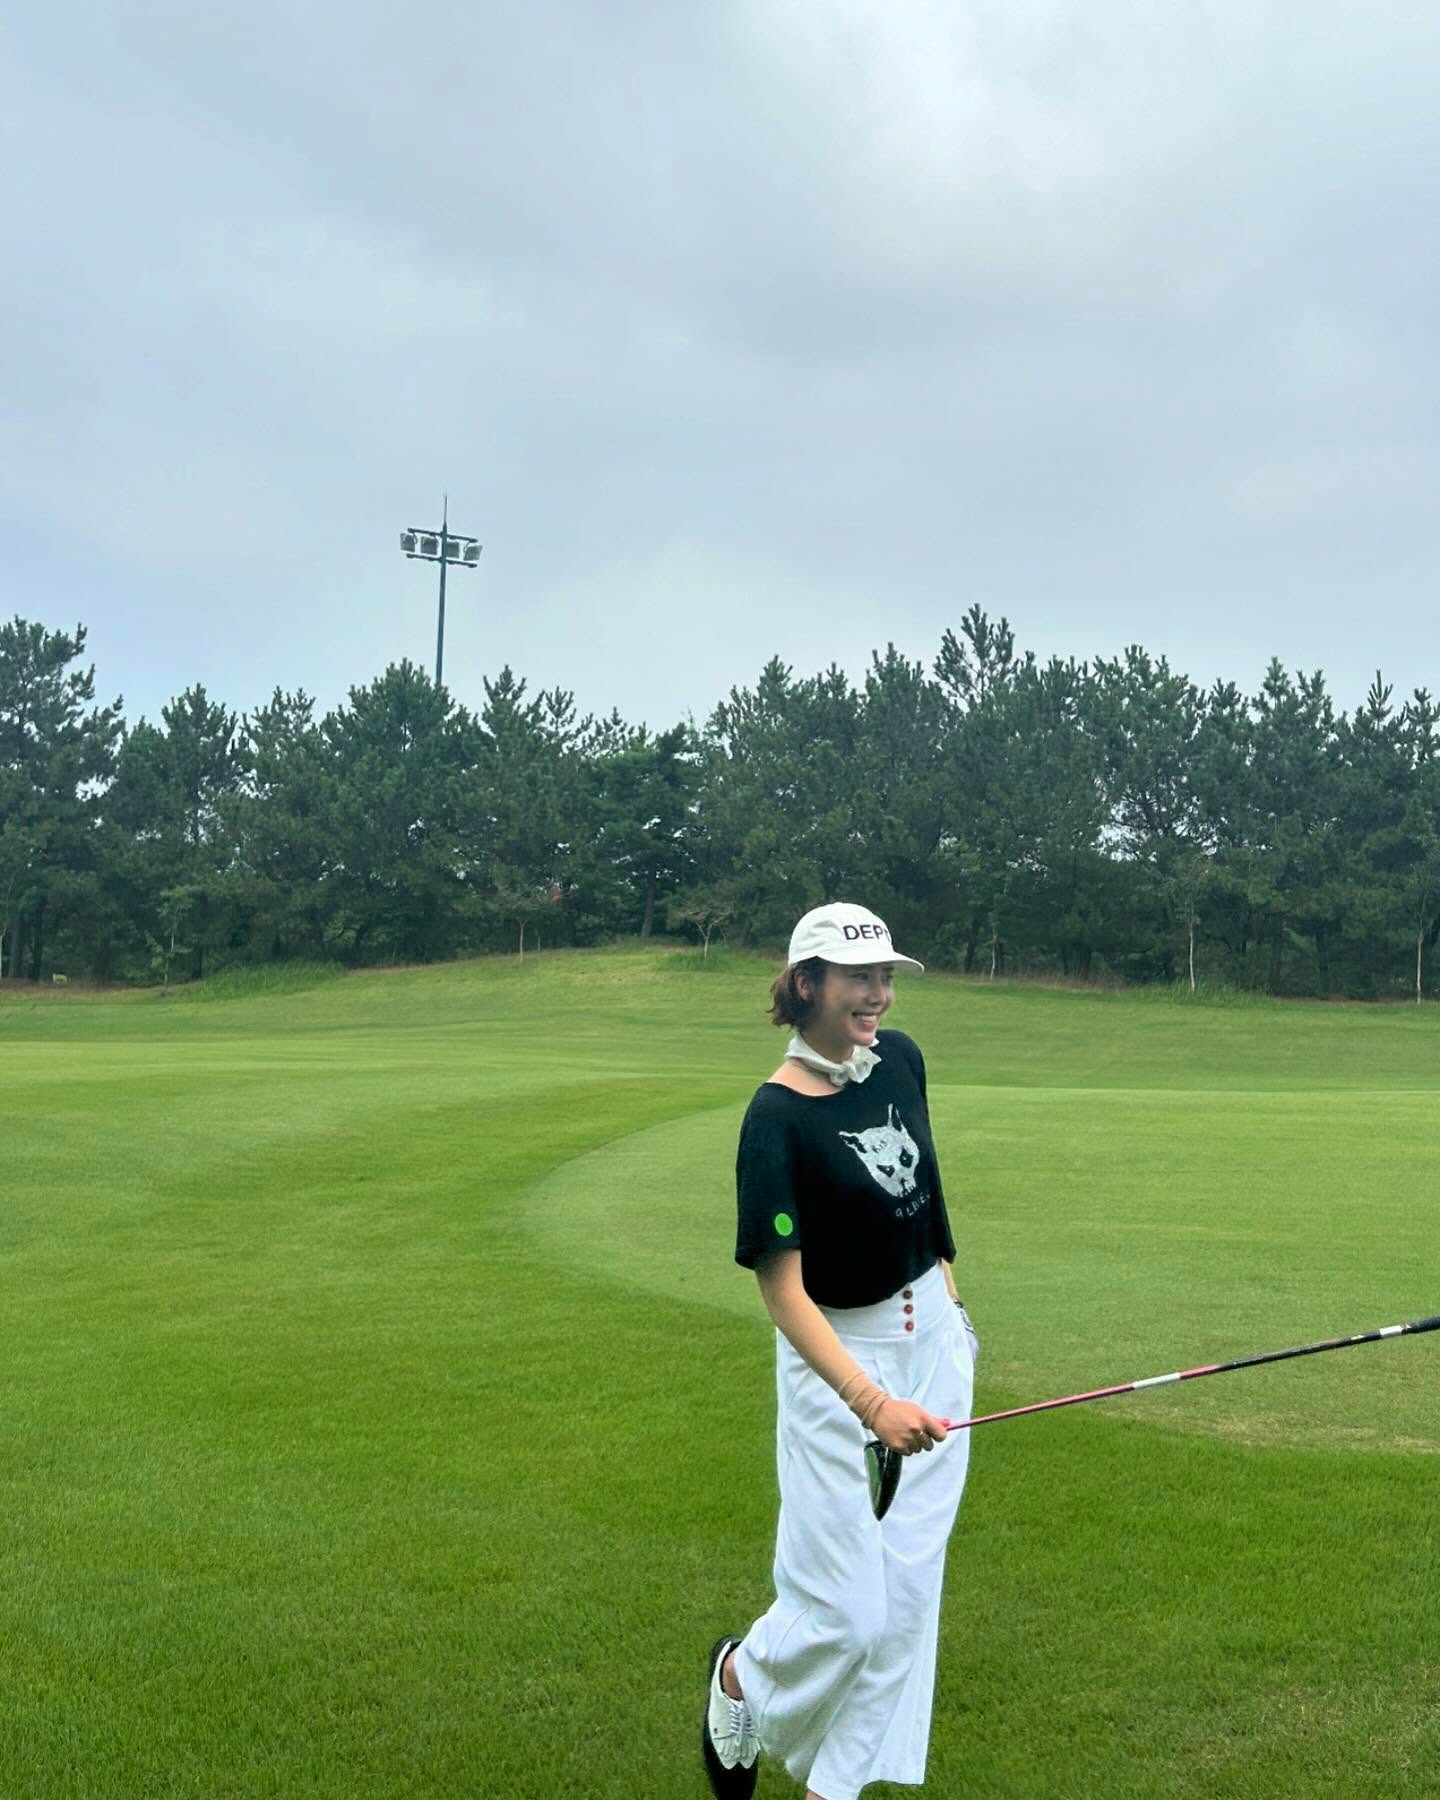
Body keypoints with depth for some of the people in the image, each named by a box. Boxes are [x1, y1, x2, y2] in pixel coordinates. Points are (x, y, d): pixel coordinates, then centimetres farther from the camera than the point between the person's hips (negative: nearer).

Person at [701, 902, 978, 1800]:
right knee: (845, 1609, -2)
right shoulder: (777, 1116, -21)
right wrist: (870, 1403, -32)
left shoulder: (901, 1058, -2)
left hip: (935, 1337, 6)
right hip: (836, 1355, -6)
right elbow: (783, 1288, -22)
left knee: (906, 1581, 9)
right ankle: (743, 1676, 32)